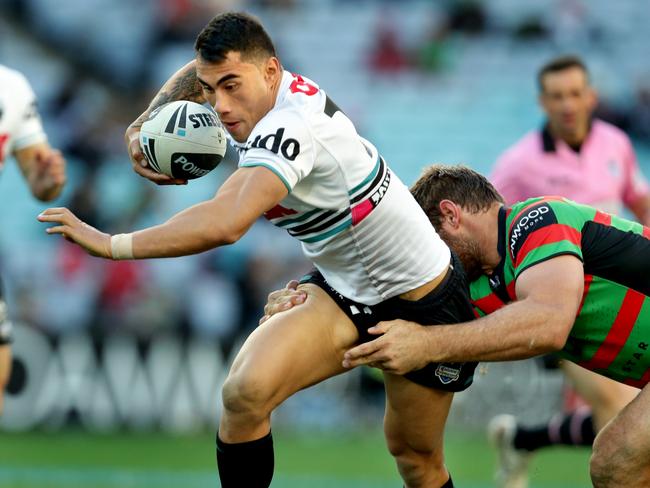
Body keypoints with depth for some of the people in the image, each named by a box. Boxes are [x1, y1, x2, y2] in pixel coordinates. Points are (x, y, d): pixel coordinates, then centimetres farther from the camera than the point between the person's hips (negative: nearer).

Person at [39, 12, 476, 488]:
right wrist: (145, 123, -3)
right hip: (340, 288, 7)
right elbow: (201, 69, 17)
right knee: (244, 393, -19)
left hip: (419, 299, -7)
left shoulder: (288, 126, -35)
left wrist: (112, 245, -43)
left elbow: (223, 224, -51)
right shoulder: (262, 89, -9)